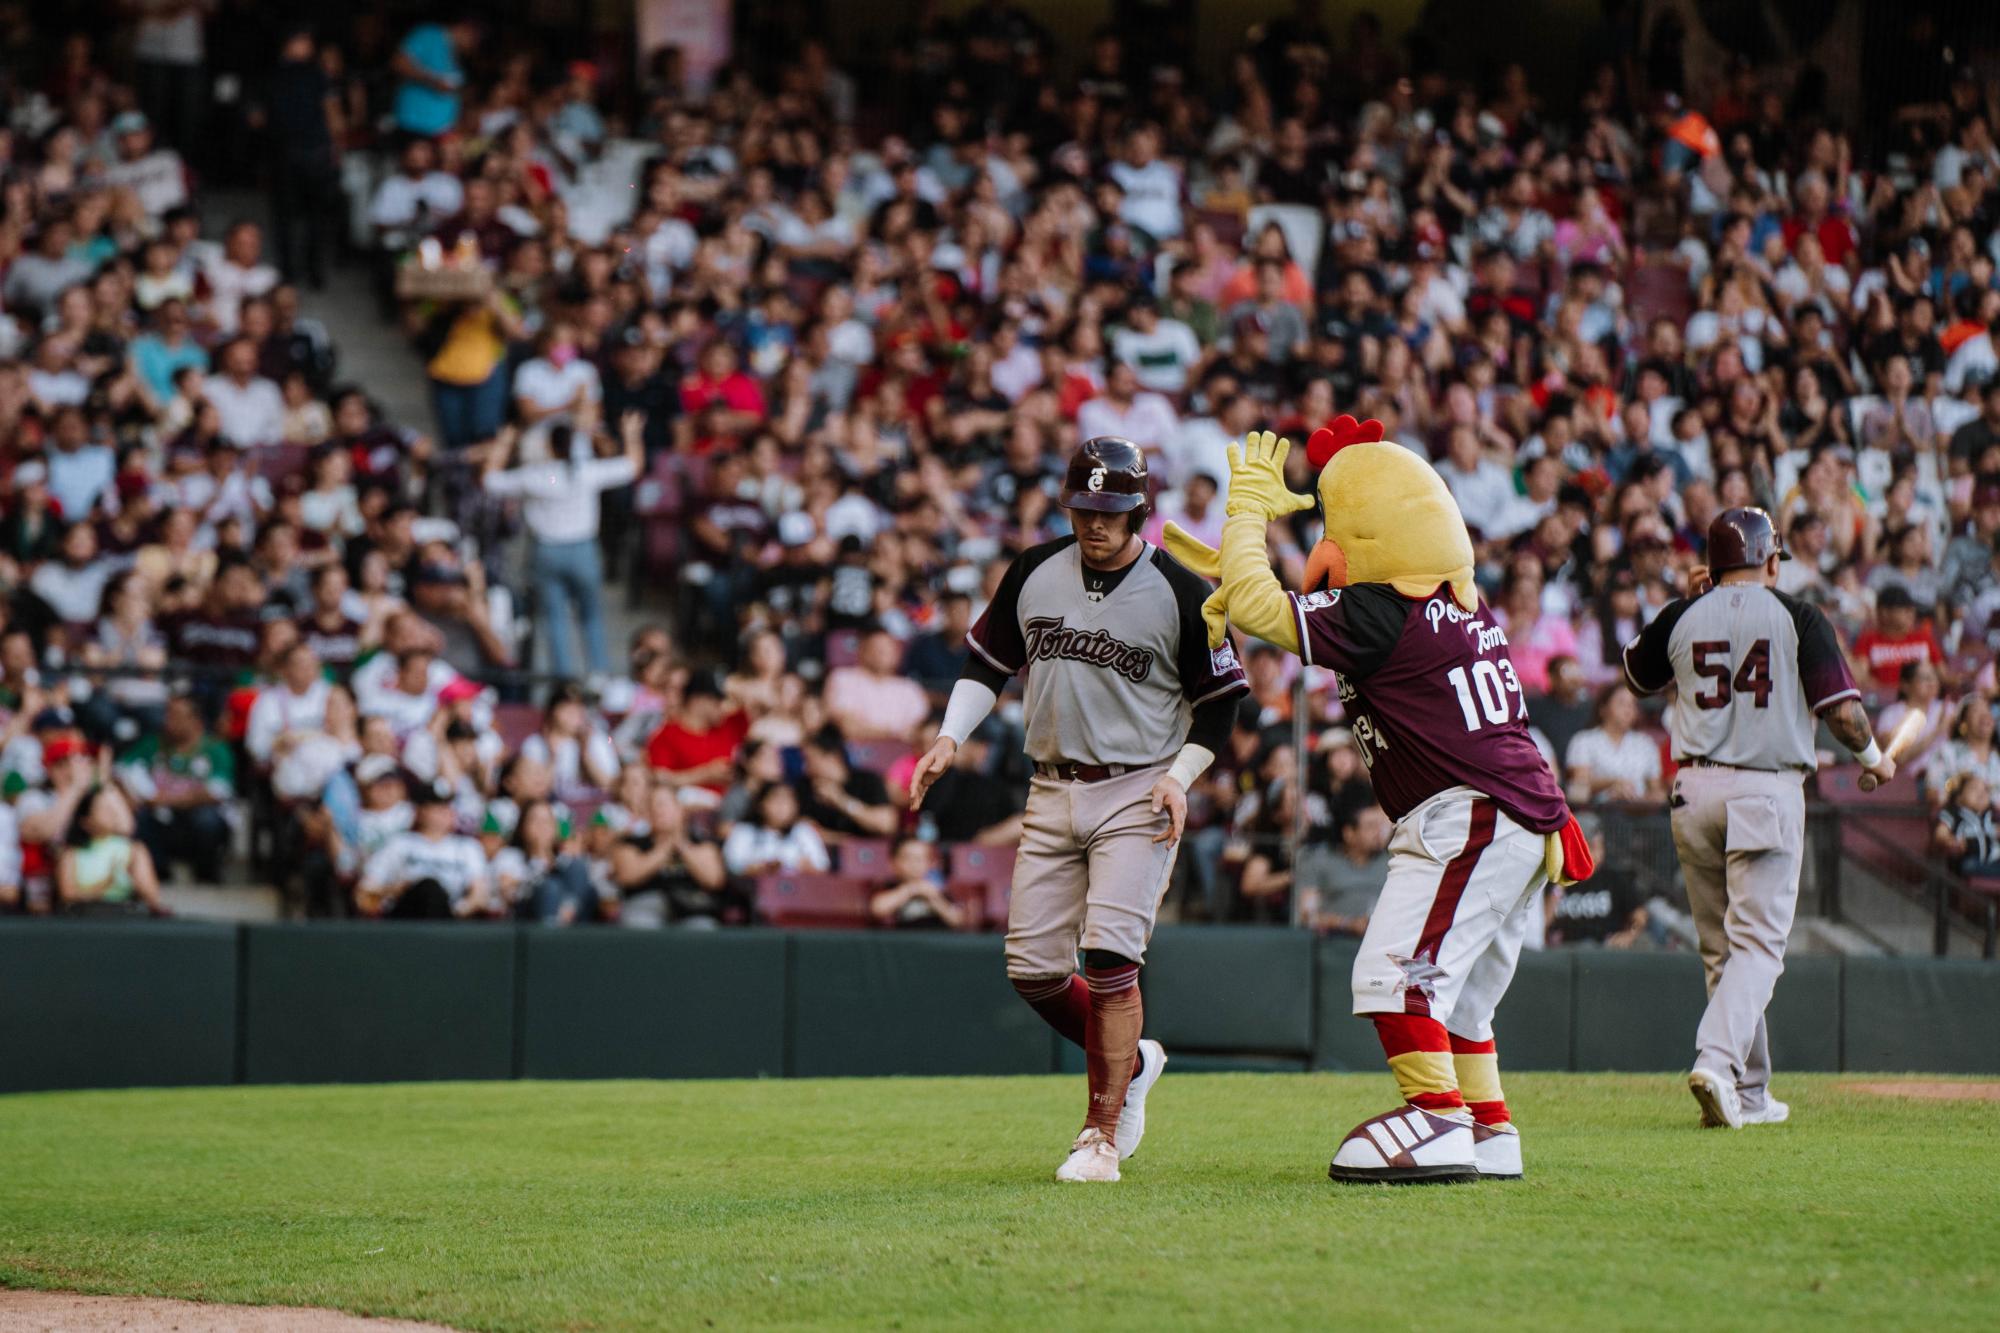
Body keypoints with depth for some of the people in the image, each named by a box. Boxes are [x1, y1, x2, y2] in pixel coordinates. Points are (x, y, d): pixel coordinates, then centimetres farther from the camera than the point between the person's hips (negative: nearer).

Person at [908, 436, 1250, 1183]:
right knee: (1031, 969, 1)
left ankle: (1102, 1135, -9)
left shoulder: (1180, 593, -7)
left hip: (1137, 794, -5)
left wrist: (1181, 776, -13)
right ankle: (1131, 1064, 27)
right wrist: (950, 739, 1)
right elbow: (989, 662, 15)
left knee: (1110, 954, -17)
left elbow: (1219, 702, 0)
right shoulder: (1035, 573, 5)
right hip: (1052, 791, 5)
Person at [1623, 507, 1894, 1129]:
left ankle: (1750, 1094, 15)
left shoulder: (1682, 617, 5)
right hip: (1767, 792, -4)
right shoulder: (1797, 618, -3)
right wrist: (1874, 758, 11)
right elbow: (1842, 710, -8)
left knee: (1721, 949, 12)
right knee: (1757, 943, -4)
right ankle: (1718, 1059, -26)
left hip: (1694, 791, 4)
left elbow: (1639, 675, 24)